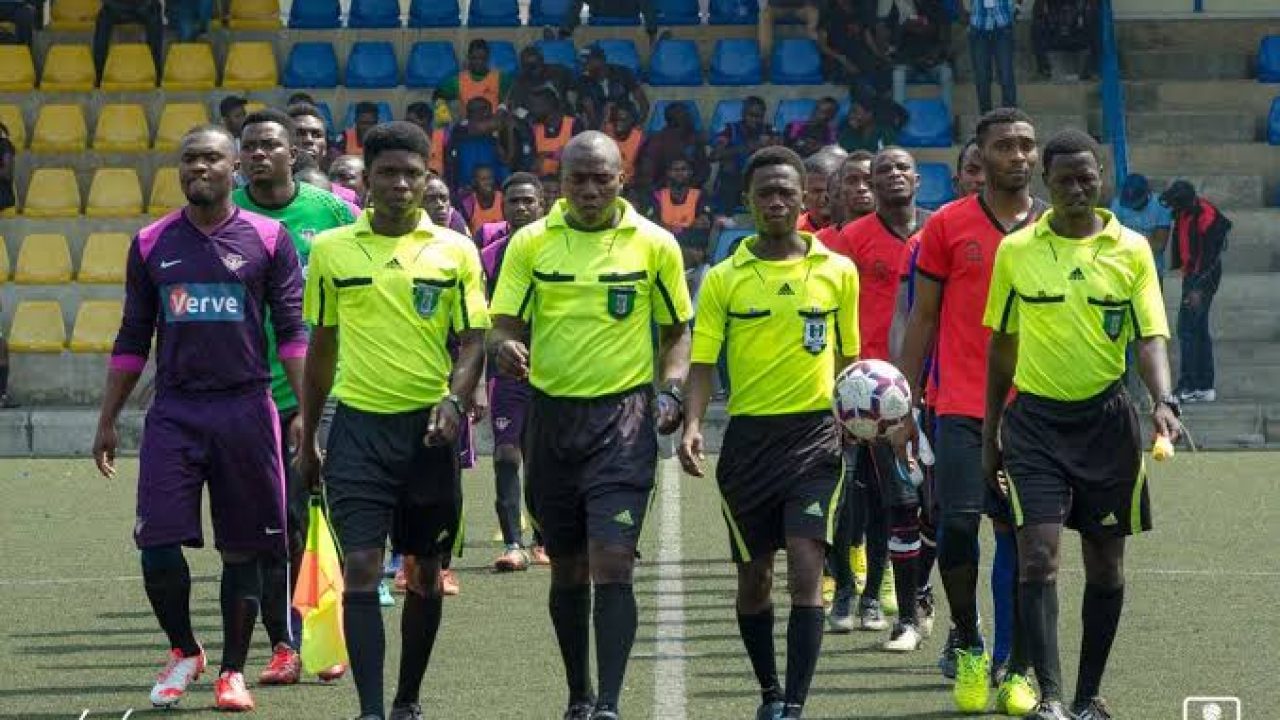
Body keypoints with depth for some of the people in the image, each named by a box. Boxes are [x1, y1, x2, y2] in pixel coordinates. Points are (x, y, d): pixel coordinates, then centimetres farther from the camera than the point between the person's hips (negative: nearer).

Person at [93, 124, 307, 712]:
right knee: (158, 546, -8)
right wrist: (108, 421, 11)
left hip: (245, 409, -1)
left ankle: (232, 671, 15)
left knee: (242, 550, 4)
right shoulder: (152, 244, 9)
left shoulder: (268, 239, 3)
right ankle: (184, 652, 15)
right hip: (174, 412, 1)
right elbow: (132, 340, 14)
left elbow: (292, 331, 2)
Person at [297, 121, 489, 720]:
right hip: (358, 425, -1)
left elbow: (473, 341, 2)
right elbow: (321, 347, 12)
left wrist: (455, 400, -18)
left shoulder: (455, 251, 2)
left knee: (425, 571, 9)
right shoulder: (331, 249, 4)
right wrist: (306, 441, 13)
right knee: (362, 568, -11)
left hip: (429, 428, 1)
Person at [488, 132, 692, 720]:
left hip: (623, 417, -2)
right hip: (551, 415, 2)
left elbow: (676, 331, 10)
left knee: (612, 562, -14)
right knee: (567, 567, 11)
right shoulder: (531, 242, 2)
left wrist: (670, 391, -6)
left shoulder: (654, 245, 0)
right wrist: (505, 348, -21)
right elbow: (504, 324, 2)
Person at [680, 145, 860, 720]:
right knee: (753, 576, 9)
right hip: (749, 435, 1)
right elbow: (703, 360, 0)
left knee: (806, 569, -14)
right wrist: (692, 425, -15)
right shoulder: (724, 279, 3)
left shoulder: (838, 272, 4)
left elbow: (849, 360, 11)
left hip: (815, 434, -1)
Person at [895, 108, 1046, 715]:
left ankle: (1017, 670, 8)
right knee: (958, 521, -12)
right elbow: (922, 320, 7)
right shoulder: (947, 225, 4)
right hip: (961, 406, -1)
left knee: (1020, 534, 1)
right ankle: (967, 644, 9)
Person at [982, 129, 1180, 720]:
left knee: (1106, 565, 7)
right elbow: (1002, 346, 10)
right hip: (1035, 420, -1)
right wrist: (990, 434, 10)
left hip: (1106, 420, 1)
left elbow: (1150, 337, -4)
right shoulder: (1016, 250, 2)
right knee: (1038, 557, -13)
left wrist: (1163, 400, -23)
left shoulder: (1131, 250, 0)